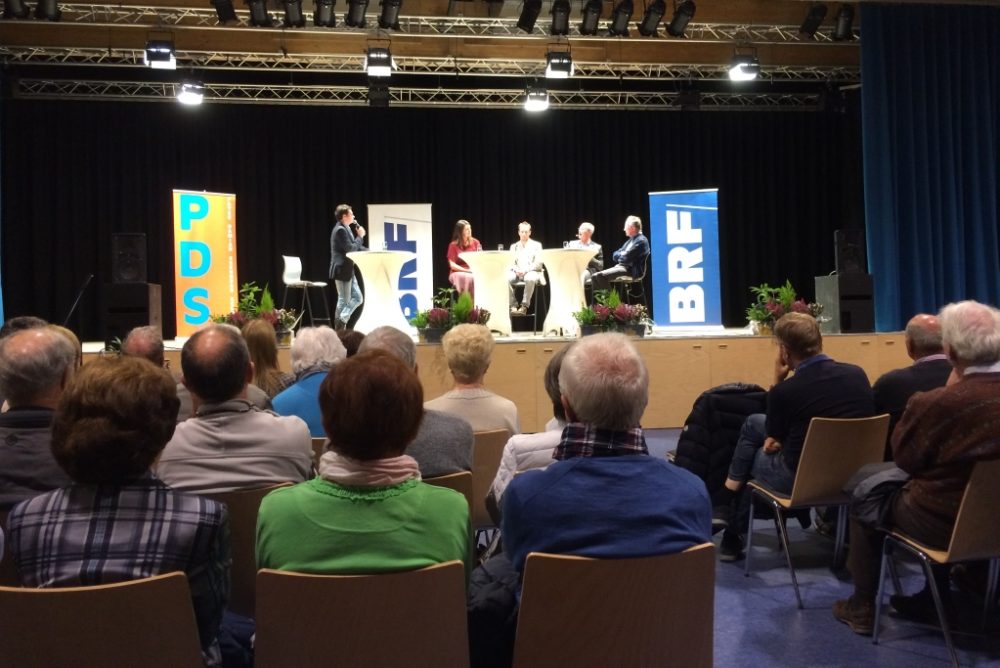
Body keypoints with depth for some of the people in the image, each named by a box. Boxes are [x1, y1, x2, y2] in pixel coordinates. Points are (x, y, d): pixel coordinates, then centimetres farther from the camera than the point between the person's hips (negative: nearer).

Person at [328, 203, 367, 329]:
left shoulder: (345, 228, 14)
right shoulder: (340, 230, -17)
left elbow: (354, 247, 19)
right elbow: (350, 249, -21)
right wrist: (360, 236, -9)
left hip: (347, 270, 10)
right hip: (342, 270, -10)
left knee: (358, 297, 11)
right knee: (344, 300, -2)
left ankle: (340, 322, 14)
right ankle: (339, 328, 8)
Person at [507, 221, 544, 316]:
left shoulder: (536, 245, 12)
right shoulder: (514, 246, 20)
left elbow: (538, 263, 0)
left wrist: (525, 270, -16)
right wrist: (516, 270, -13)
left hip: (531, 272, -3)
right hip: (517, 272, 3)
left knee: (530, 279, -40)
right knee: (506, 278, -30)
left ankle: (524, 306, -31)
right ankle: (513, 305, -23)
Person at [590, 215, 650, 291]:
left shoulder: (641, 240, -9)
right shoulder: (631, 240, 21)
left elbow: (627, 258, -18)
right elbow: (615, 255, 18)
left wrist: (620, 255, 2)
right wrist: (622, 254, -2)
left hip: (631, 270, -10)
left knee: (601, 275, -27)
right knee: (594, 276, -8)